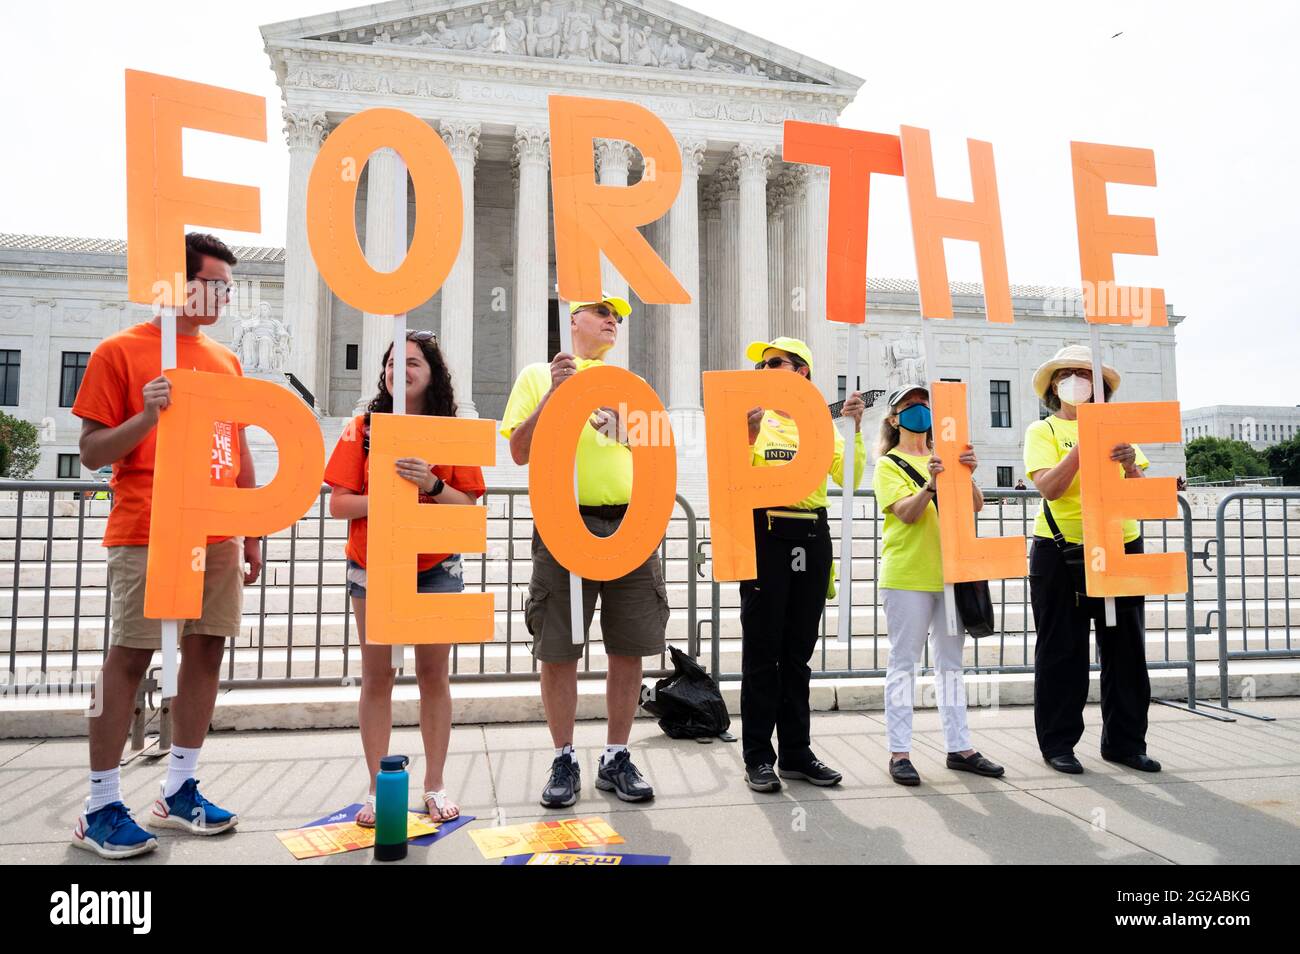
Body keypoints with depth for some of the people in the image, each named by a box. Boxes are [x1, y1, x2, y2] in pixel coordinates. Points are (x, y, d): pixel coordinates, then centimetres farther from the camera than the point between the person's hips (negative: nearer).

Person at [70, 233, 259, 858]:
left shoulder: (226, 361, 15)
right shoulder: (121, 351, 0)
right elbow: (92, 452, -2)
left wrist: (254, 533, 14)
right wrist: (146, 418, -19)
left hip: (219, 537, 6)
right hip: (148, 536, -5)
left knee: (206, 652, 6)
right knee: (128, 658, -1)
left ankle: (179, 791, 18)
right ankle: (101, 809, 10)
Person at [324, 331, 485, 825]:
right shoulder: (364, 428, 0)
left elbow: (469, 507, -3)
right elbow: (338, 505, -3)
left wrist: (431, 485, -20)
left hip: (436, 569, 0)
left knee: (433, 674, 5)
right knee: (377, 677, 5)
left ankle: (434, 785, 17)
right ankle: (377, 788, 17)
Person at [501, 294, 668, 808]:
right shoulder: (539, 375, 8)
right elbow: (520, 452, -2)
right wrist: (554, 393, -11)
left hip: (629, 524, 3)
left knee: (628, 648, 4)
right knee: (558, 650, 1)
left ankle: (616, 758, 19)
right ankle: (564, 761, 16)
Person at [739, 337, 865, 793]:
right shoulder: (753, 419, 4)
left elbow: (850, 479, 0)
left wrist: (855, 427, -8)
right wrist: (749, 434, -20)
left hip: (813, 537, 3)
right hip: (766, 534, -3)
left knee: (799, 649, 10)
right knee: (762, 648, 0)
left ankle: (796, 752, 20)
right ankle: (758, 757, 8)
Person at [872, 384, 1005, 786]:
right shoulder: (889, 465, 2)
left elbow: (976, 506, 3)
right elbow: (907, 513, -13)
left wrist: (968, 476, -17)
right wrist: (930, 485, -30)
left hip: (950, 572, 5)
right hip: (907, 575, -5)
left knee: (950, 662, 9)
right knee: (903, 662, -3)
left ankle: (959, 746, 15)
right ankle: (899, 752, -1)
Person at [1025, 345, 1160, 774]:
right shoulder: (1043, 431, 2)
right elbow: (1048, 487, -14)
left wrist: (1130, 463, -13)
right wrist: (1084, 444, -21)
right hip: (1061, 550, -4)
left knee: (1126, 648, 8)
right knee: (1062, 650, 2)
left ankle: (1124, 740, 20)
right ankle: (1058, 743, 12)